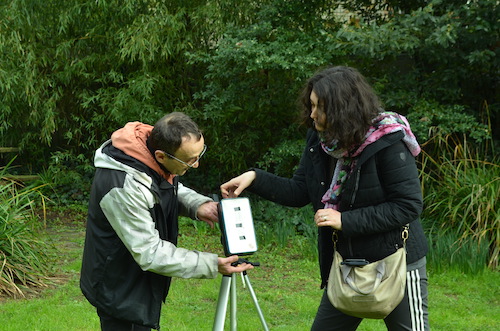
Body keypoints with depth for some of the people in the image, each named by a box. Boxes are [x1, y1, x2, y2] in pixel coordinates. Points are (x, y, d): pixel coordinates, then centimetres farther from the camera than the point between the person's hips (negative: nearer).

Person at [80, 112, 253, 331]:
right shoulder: (124, 188, -35)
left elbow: (169, 190, 11)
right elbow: (150, 253, -29)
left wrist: (198, 205, -11)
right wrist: (211, 265, -28)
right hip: (120, 292, -9)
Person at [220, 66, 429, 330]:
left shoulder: (388, 143, -21)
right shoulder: (319, 140, -1)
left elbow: (408, 206, -21)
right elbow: (299, 192, 4)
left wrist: (346, 220, -24)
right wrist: (254, 178, -11)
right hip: (346, 264, 6)